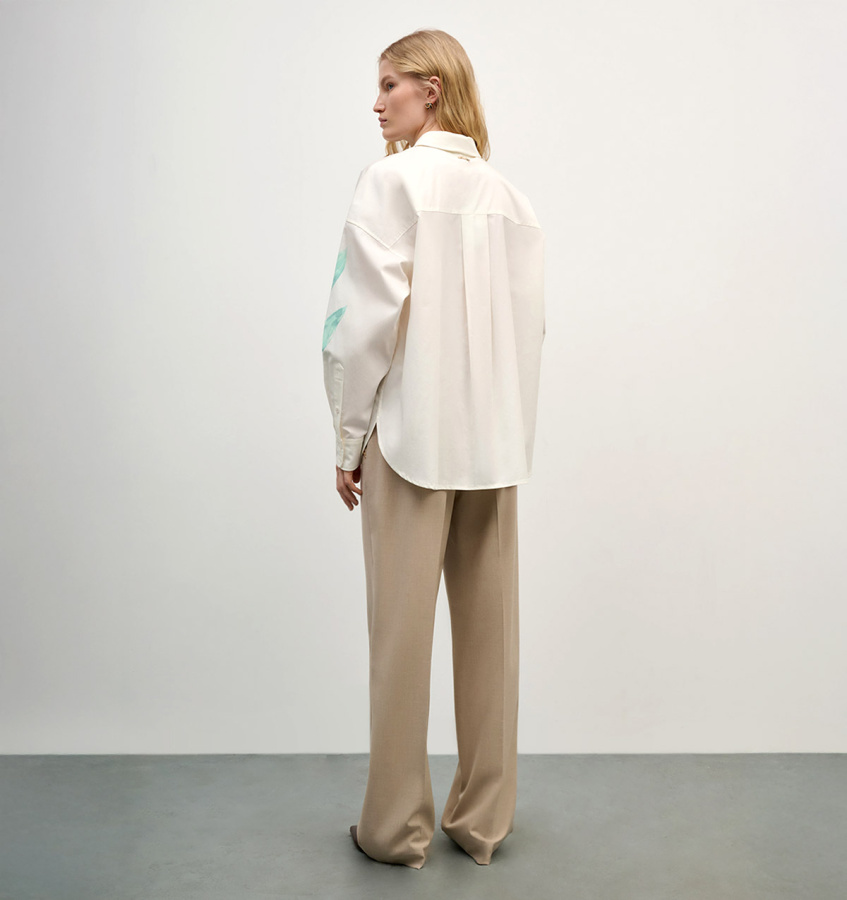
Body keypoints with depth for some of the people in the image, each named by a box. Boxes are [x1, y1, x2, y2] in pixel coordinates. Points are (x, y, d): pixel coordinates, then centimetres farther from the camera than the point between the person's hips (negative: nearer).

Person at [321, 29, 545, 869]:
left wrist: (349, 437, -4)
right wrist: (502, 414, 14)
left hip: (413, 434, -5)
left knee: (403, 629, 5)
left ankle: (397, 825, 19)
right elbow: (531, 319, 7)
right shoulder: (509, 194, 9)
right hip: (494, 440, 5)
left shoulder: (391, 179, -5)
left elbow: (369, 315, -12)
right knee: (488, 627, 11)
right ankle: (483, 817, 25)